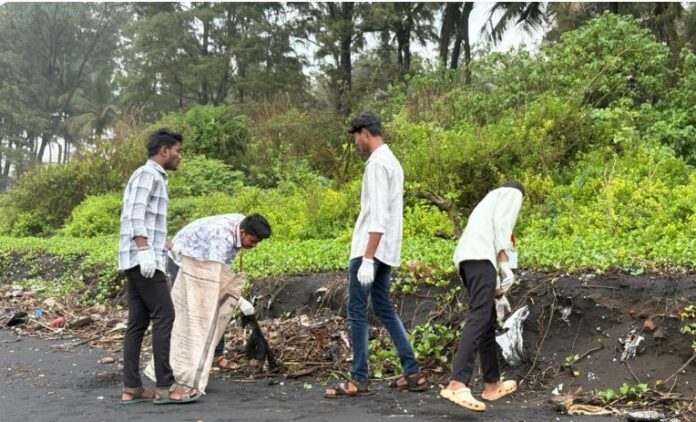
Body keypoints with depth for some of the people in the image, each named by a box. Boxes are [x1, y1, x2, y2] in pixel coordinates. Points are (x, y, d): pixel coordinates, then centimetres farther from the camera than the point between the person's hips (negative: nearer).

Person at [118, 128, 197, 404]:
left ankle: (131, 388, 7)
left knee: (138, 322, 7)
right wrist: (145, 250, -24)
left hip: (139, 261, 10)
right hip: (142, 259, -10)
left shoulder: (153, 177, 23)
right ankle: (165, 386, -7)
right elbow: (135, 214, -18)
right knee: (163, 317, -9)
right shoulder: (148, 173, -7)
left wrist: (167, 245, 26)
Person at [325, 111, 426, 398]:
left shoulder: (377, 163, -14)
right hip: (386, 250, 10)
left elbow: (379, 216, -22)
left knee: (357, 310, -3)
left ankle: (358, 380, 2)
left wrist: (367, 258, -24)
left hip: (370, 249, -10)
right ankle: (413, 373, 14)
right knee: (384, 308, 13)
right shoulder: (392, 161, 17)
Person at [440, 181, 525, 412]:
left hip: (466, 256, 9)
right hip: (480, 255, -9)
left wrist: (496, 292, 36)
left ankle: (492, 383, 21)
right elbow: (500, 222, -5)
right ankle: (457, 384, -32)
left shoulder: (491, 198, 38)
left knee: (488, 320, 15)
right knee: (479, 319, -19)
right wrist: (505, 262, -12)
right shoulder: (513, 193, 15)